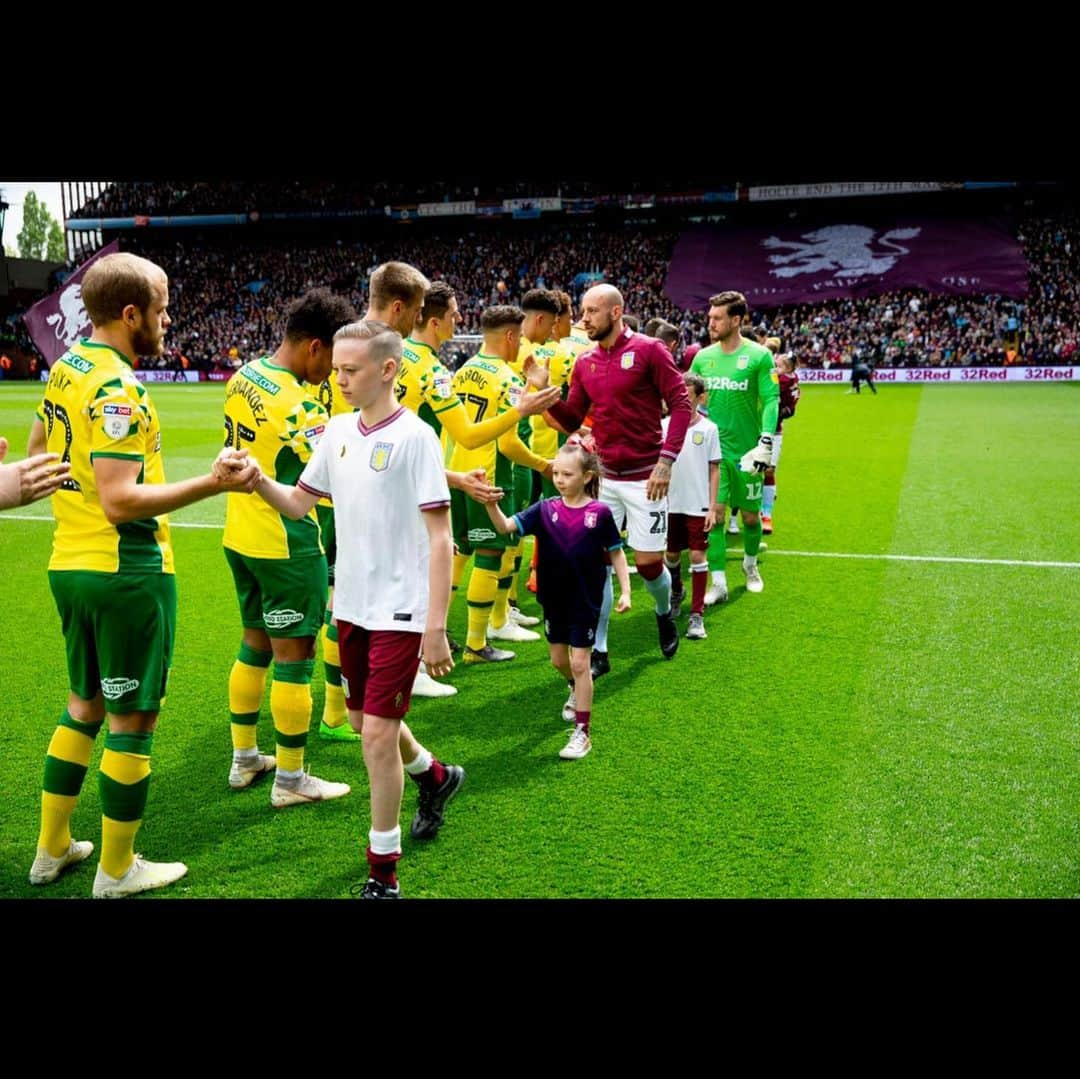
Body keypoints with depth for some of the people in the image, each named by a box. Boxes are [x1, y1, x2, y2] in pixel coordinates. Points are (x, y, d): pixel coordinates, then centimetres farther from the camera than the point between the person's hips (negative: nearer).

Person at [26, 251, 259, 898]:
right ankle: (117, 872, 17)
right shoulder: (117, 388, -20)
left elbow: (36, 453, 20)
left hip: (70, 564, 9)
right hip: (126, 573, -9)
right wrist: (213, 484, -30)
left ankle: (52, 850, 33)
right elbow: (120, 502, -27)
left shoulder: (65, 369, 8)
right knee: (133, 719, 4)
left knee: (85, 704, 22)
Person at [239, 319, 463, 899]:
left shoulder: (413, 436, -15)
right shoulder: (338, 431, 4)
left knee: (377, 732, -6)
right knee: (364, 719, 18)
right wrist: (259, 482, -8)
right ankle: (435, 776, 48)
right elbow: (299, 504, 13)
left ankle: (383, 876, 11)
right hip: (351, 605, 7)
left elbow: (439, 537, -16)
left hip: (400, 610, -7)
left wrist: (436, 626, -19)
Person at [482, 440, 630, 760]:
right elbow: (505, 527, -16)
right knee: (558, 660, 19)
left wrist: (625, 591, -8)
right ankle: (577, 691, 52)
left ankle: (582, 733, 7)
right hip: (554, 599, 4)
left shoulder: (599, 513, -11)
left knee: (580, 663, -2)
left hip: (586, 600, -4)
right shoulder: (545, 510, -5)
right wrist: (491, 505, -35)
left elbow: (616, 553, -2)